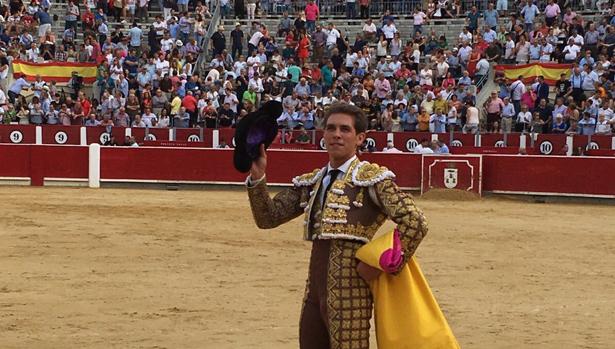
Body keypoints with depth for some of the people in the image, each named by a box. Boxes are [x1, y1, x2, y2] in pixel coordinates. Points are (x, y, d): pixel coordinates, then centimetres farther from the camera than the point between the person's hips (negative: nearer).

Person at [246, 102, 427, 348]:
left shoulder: (372, 177, -6)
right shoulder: (310, 183, 15)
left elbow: (414, 222, -14)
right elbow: (268, 218, 12)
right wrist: (257, 178, -2)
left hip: (348, 294, -7)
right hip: (314, 293, 7)